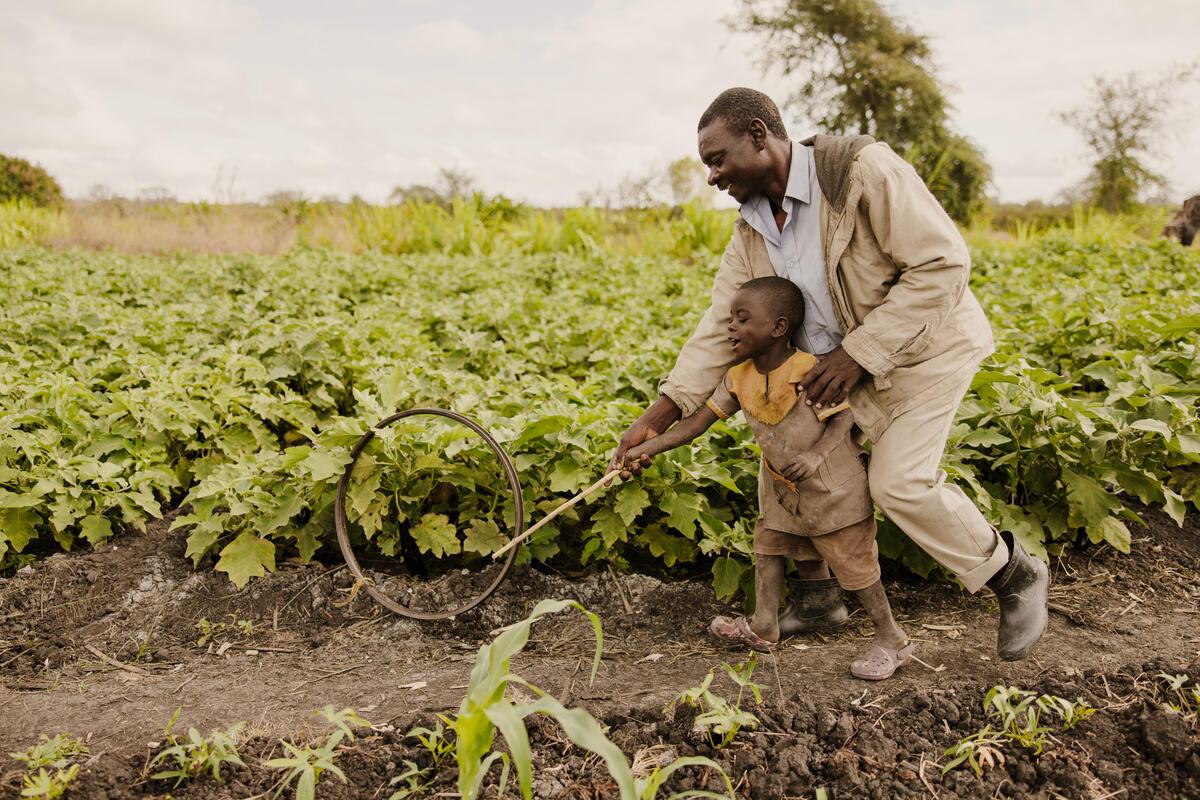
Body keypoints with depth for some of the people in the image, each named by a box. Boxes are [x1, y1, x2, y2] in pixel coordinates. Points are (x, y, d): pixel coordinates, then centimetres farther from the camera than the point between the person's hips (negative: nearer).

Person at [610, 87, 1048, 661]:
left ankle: (1015, 576, 8)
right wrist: (655, 419, -15)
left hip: (920, 345, -7)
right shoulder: (752, 234, -3)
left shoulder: (861, 169, -25)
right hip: (838, 360, 7)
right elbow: (720, 329, -6)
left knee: (898, 482, -17)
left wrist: (858, 353, -29)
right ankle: (816, 596, 19)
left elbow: (941, 263, -26)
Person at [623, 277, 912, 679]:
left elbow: (843, 418, -19)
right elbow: (700, 418, -4)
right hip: (780, 485, 7)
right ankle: (763, 626, 28)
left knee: (852, 564, 1)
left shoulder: (811, 371, -25)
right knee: (768, 543, 14)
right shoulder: (739, 378, -6)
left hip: (832, 484, -7)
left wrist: (815, 454, -37)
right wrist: (649, 447, -10)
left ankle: (892, 641, 16)